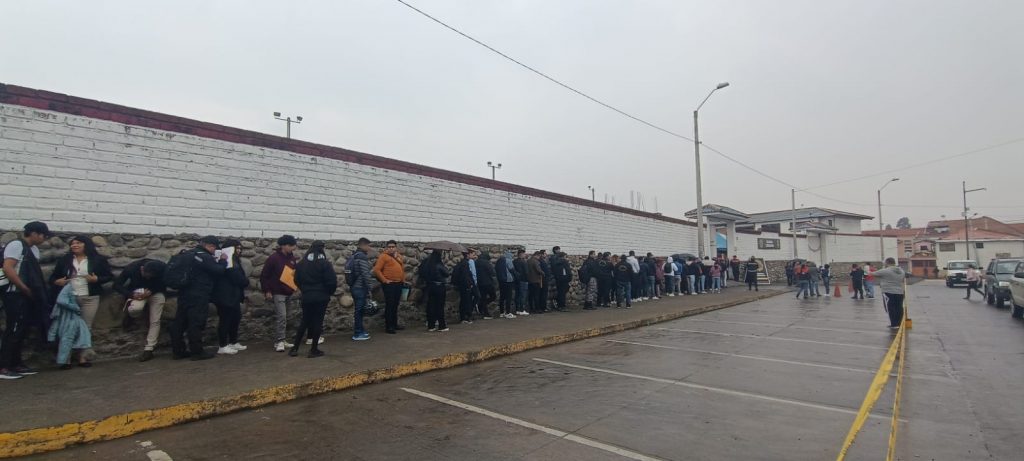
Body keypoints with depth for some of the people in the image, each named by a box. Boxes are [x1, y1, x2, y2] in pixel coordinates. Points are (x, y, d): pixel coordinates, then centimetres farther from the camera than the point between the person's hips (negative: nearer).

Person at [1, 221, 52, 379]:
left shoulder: (34, 249, 16)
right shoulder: (16, 245, -11)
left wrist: (38, 292, 9)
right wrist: (26, 289, -16)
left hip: (26, 296, 9)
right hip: (15, 294, -9)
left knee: (21, 330, 11)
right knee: (13, 330, -8)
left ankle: (16, 364, 17)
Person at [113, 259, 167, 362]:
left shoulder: (162, 268, -26)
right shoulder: (131, 268, -25)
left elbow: (165, 284, -11)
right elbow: (116, 285, -14)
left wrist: (151, 291, -29)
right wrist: (131, 294, -29)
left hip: (156, 293, 0)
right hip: (137, 293, 0)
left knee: (155, 321, -12)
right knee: (137, 308, -34)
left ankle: (148, 349, -2)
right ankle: (128, 310, 3)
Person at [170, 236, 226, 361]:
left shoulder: (187, 254, 15)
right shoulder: (204, 257, -13)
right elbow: (219, 270, -15)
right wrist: (223, 261, 3)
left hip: (184, 293, 9)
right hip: (198, 296, -9)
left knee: (180, 321, 10)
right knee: (196, 323, -6)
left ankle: (178, 350, 16)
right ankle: (197, 352, -2)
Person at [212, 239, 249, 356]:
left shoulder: (233, 260, 18)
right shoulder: (226, 260, -15)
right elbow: (236, 278, -18)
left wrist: (244, 281, -2)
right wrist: (246, 281, -1)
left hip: (233, 296, 10)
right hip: (226, 296, -10)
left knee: (236, 318, 15)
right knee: (225, 320, -4)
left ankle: (233, 343, 25)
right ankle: (223, 346, 3)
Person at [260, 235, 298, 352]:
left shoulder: (291, 257, 9)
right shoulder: (274, 258, -11)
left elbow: (294, 271, 22)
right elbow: (264, 275, -9)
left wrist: (296, 274, -2)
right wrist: (267, 291, -11)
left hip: (288, 293, 7)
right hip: (278, 293, -7)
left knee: (285, 317, 11)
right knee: (281, 316, -14)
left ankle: (282, 340, 19)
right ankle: (279, 342, -10)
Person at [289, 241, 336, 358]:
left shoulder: (301, 263, 4)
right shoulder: (324, 263, -11)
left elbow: (297, 280, 10)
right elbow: (332, 281, -13)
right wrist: (330, 292, 5)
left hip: (306, 297, 5)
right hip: (321, 297, -4)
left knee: (304, 322, 16)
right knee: (318, 322, 3)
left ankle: (295, 348, 16)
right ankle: (314, 350, 6)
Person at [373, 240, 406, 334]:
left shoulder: (398, 256, 14)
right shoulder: (383, 256, -7)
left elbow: (402, 268, 24)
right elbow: (377, 270, -13)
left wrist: (403, 280, 15)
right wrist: (384, 280, -14)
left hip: (399, 284, 7)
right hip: (389, 284, -7)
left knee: (395, 305, 14)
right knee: (389, 305, -4)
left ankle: (395, 324, 23)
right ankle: (388, 326, 0)